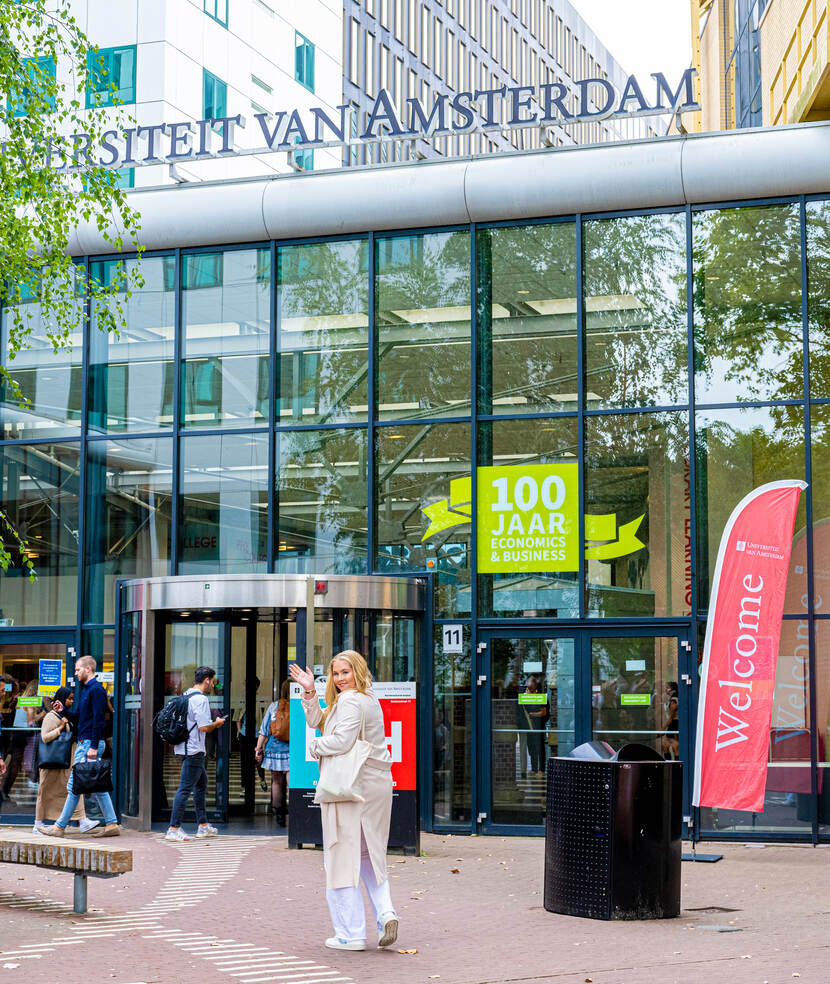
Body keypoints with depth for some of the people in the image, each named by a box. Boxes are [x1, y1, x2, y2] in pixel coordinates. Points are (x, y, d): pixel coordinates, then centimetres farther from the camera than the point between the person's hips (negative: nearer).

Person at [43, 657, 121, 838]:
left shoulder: (96, 690, -12)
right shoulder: (85, 690, 19)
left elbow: (98, 719, -19)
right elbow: (78, 718, 23)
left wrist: (93, 746, -22)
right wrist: (64, 711, 5)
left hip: (90, 743, -10)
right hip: (83, 743, 10)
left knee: (74, 785, -6)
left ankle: (60, 826, -4)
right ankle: (112, 824, 9)